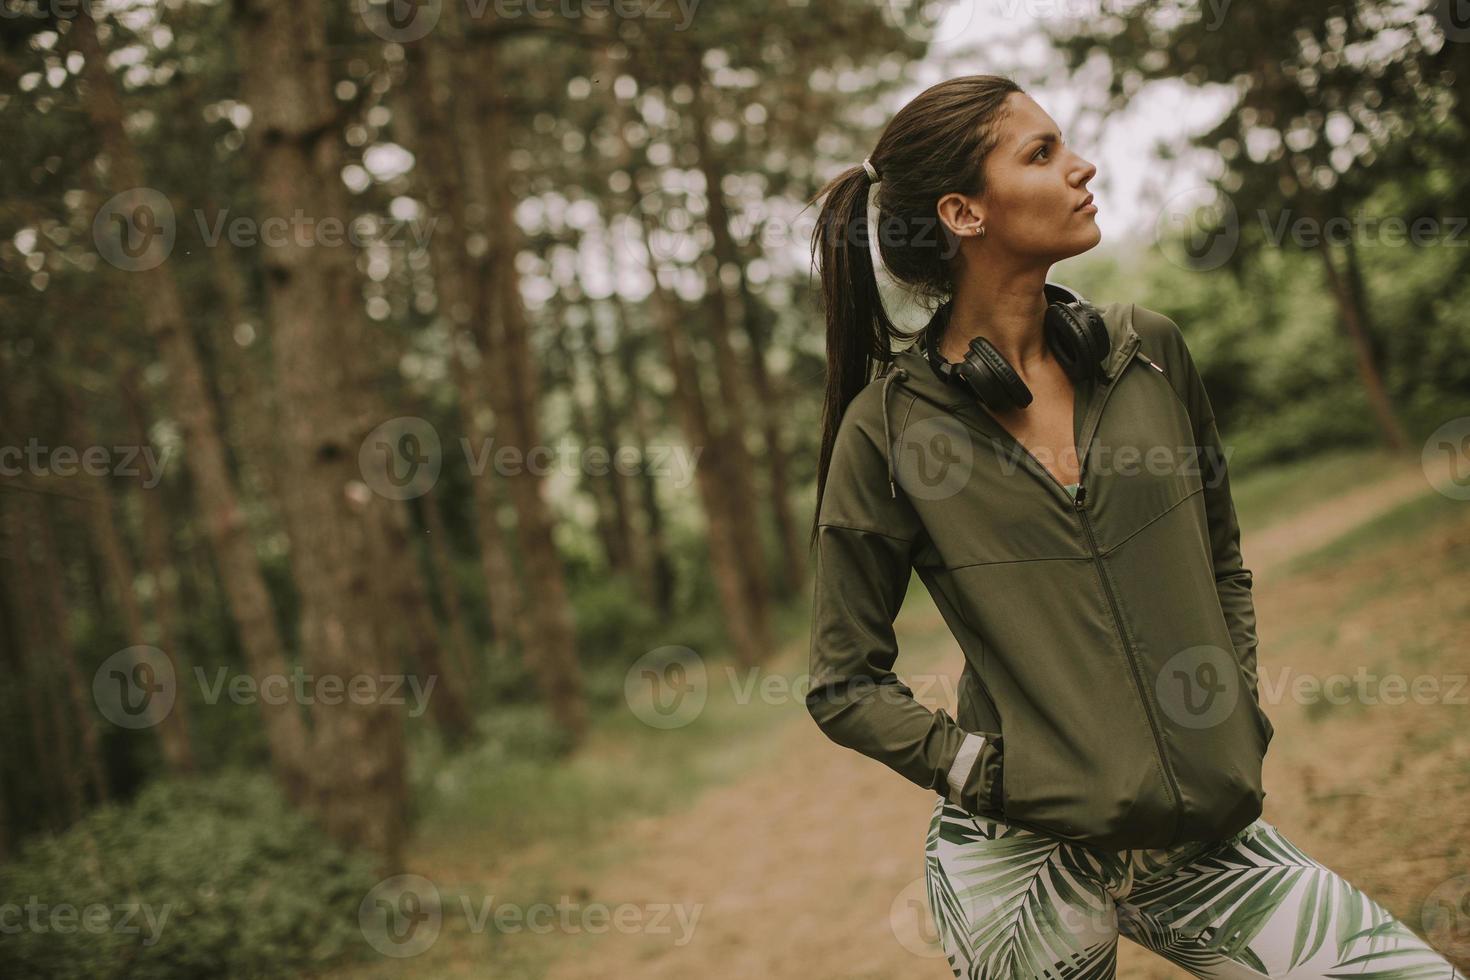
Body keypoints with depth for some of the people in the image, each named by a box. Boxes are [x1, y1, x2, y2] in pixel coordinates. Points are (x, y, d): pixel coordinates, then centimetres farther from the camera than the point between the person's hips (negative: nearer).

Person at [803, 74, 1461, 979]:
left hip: (1209, 838, 4)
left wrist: (1243, 735, 6)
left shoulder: (1150, 351, 3)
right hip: (1022, 861, -3)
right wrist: (987, 771, -11)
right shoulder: (888, 427, -8)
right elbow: (847, 686, -1)